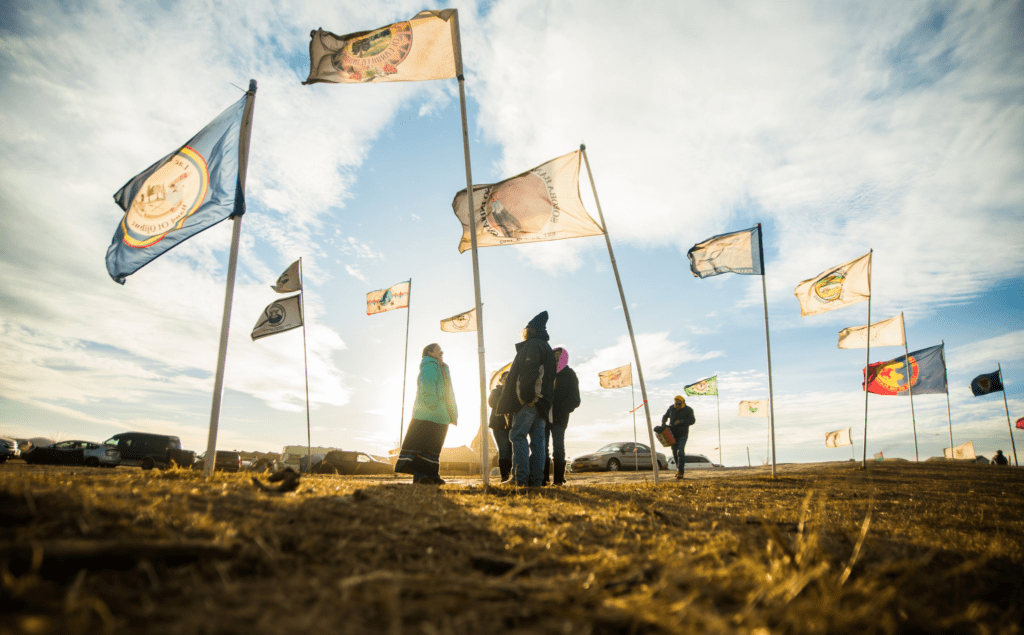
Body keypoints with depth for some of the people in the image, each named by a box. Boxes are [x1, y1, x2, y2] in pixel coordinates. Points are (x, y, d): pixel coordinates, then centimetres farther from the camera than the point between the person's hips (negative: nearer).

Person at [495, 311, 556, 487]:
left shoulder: (533, 345, -2)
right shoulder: (548, 349, 26)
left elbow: (530, 370, -18)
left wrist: (525, 394, -24)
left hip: (529, 399, -9)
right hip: (543, 401, 9)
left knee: (518, 436, -9)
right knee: (537, 439, 5)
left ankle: (519, 477, -14)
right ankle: (535, 478, 4)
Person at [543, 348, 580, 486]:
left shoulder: (569, 375, 8)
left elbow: (574, 400, 2)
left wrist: (562, 410, -14)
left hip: (558, 417, -3)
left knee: (558, 447, -6)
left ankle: (558, 479, -3)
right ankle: (543, 478, 1)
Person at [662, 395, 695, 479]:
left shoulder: (688, 410, -8)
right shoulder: (671, 408, 2)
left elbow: (692, 421, -13)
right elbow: (665, 416, 12)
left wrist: (681, 421, -25)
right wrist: (663, 424, -8)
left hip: (682, 434, -4)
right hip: (673, 434, 4)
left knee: (680, 451, -15)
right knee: (675, 452, 9)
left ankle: (680, 472, -15)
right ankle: (678, 468, 26)